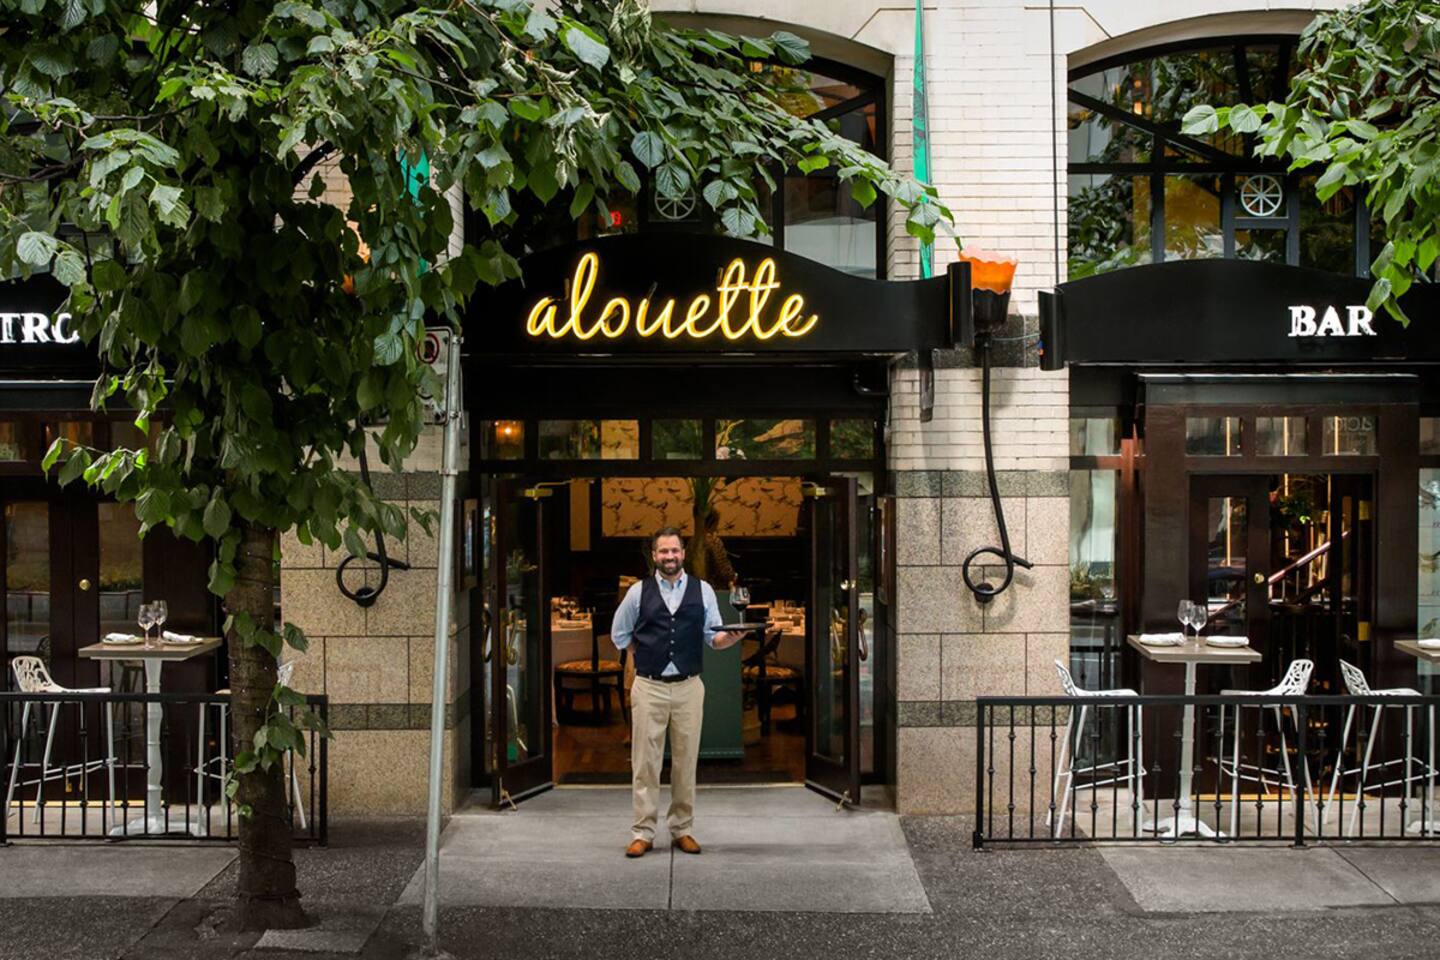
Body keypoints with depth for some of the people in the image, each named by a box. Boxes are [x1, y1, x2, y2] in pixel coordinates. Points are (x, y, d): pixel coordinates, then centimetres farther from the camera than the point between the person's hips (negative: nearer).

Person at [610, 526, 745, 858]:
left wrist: (732, 637, -16)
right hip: (649, 688, -1)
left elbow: (714, 638, 5)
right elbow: (619, 636, 15)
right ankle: (642, 833, 6)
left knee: (686, 762, 5)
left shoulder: (703, 591, 7)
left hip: (688, 687, 1)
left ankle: (682, 830, 16)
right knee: (645, 763, 0)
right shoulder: (638, 592, 5)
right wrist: (650, 651, 9)